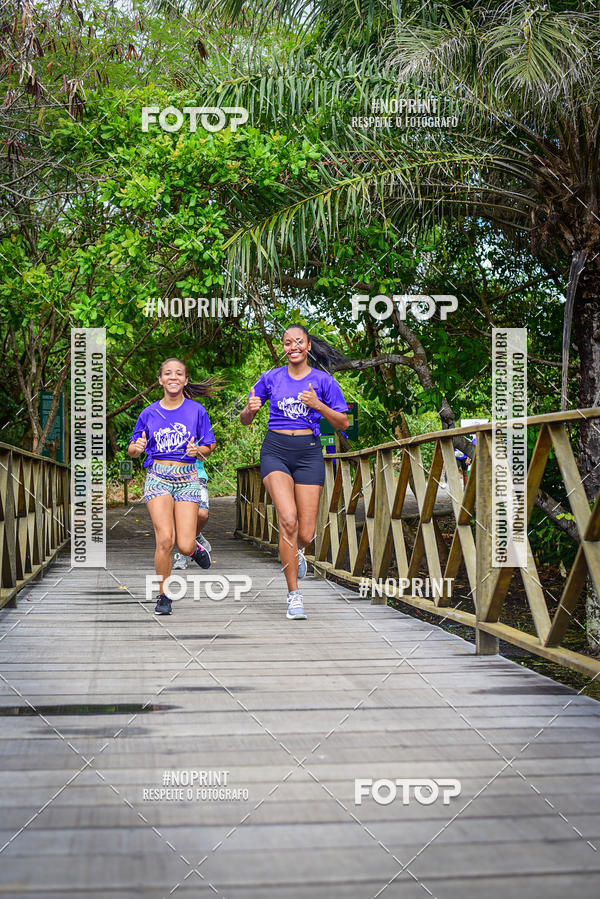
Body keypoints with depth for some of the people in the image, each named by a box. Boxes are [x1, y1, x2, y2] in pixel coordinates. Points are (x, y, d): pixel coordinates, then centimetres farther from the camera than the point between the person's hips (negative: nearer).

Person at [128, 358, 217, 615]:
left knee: (184, 547, -9)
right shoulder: (149, 413, 6)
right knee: (165, 539, -18)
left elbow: (208, 448, 10)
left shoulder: (196, 410, 4)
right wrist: (137, 447, -10)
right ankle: (163, 596, 0)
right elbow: (132, 449, 13)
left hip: (187, 477, 0)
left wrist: (198, 451, -12)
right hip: (157, 476, 0)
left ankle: (195, 546, 30)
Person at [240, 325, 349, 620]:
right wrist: (250, 409, -12)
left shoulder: (323, 381, 4)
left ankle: (295, 552, 38)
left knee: (306, 534, -3)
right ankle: (294, 595, -11)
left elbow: (342, 424, 4)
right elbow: (245, 420, 12)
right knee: (288, 518, -22)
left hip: (308, 452, 1)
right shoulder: (271, 378, 7)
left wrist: (318, 405, -13)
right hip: (275, 451, 0)